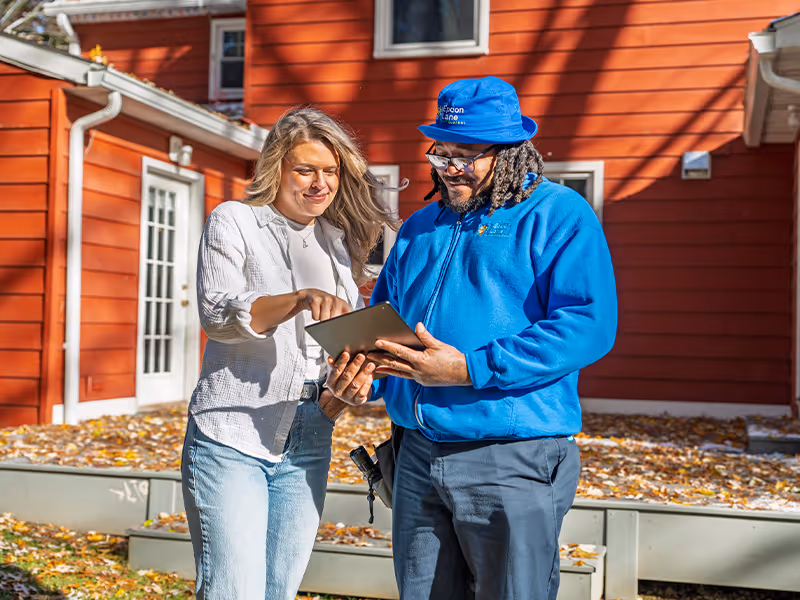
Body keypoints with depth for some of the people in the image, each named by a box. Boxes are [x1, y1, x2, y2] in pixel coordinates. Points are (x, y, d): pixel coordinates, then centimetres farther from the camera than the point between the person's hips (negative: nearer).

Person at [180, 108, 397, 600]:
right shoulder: (234, 220, -1)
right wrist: (301, 298, -32)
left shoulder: (338, 241, 14)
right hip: (233, 438, -5)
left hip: (308, 445, 5)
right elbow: (216, 313, -16)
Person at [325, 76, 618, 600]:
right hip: (418, 456, 6)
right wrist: (364, 376, -2)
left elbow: (588, 325, -17)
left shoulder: (558, 215, -4)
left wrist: (470, 369, -23)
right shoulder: (419, 227, 17)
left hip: (514, 461, -6)